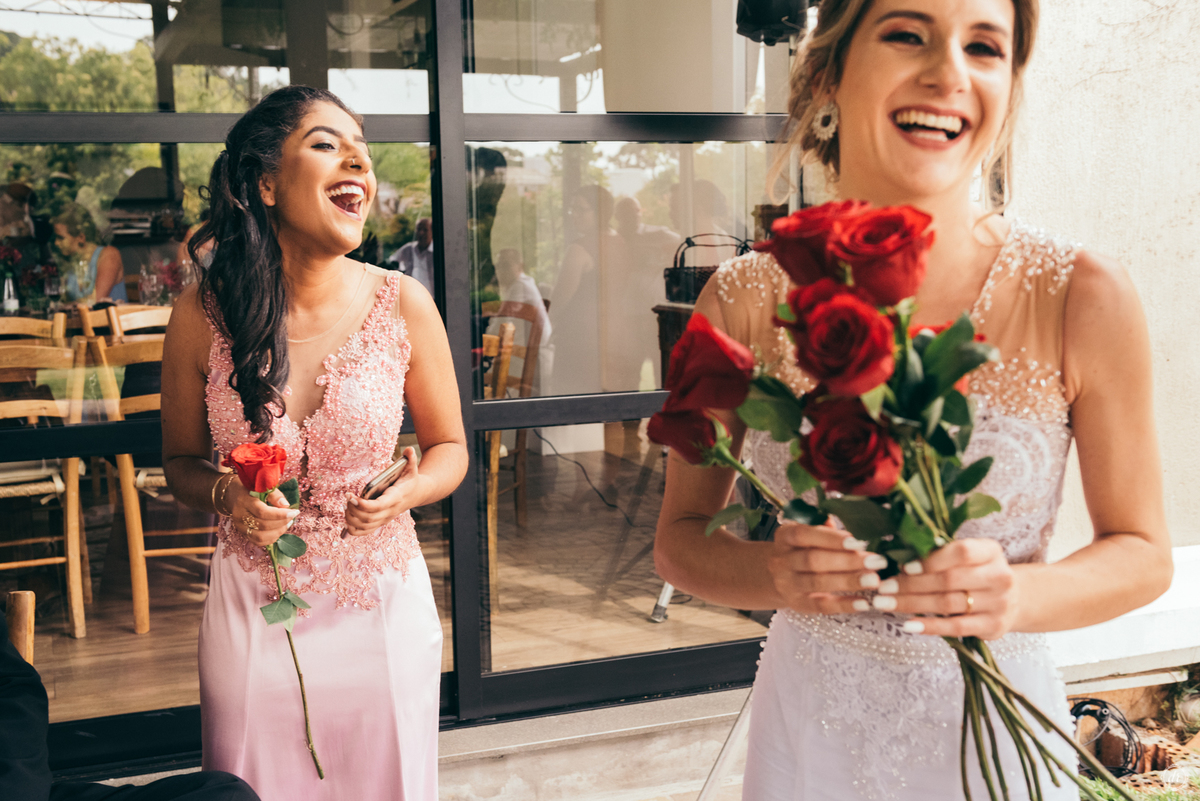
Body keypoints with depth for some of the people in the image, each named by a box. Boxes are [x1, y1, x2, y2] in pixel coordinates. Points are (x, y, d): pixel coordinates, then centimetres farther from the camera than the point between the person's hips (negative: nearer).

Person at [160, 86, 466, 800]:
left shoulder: (403, 305, -10)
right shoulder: (203, 314, -10)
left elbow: (450, 447, 4)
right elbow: (181, 461, 6)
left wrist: (405, 492, -17)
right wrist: (226, 496, -16)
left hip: (383, 606, 1)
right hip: (253, 613, 0)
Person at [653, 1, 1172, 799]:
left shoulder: (1082, 298, -13)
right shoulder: (745, 303, -11)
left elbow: (1143, 553, -3)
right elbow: (680, 538, -1)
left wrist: (1019, 595, -23)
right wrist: (774, 574, -22)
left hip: (996, 735, 0)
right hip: (808, 736, 1)